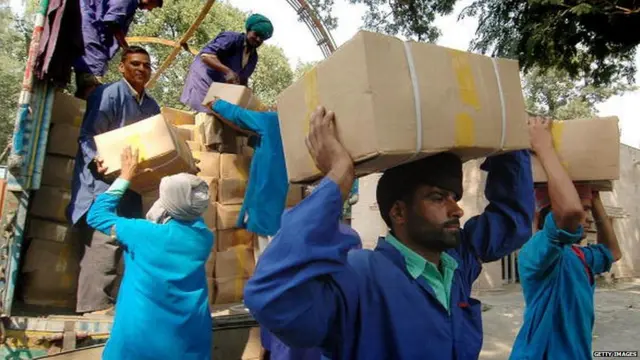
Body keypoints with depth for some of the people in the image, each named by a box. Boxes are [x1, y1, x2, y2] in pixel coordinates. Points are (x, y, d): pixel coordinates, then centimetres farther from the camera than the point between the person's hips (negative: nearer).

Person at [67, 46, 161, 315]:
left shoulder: (152, 106, 14)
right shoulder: (110, 94, -7)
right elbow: (87, 136, -10)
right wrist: (96, 160, -28)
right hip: (102, 179, -7)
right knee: (106, 238, -15)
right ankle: (95, 304, -7)